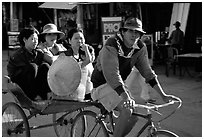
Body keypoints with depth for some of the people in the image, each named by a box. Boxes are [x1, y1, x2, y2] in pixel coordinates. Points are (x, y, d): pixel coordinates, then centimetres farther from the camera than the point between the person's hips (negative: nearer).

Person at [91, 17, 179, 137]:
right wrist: (126, 97, -45)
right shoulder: (111, 46, -25)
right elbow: (112, 74, -35)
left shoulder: (140, 48, -6)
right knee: (127, 110, -25)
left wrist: (163, 95, -8)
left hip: (119, 84, 7)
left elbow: (147, 72, -2)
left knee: (134, 116, -2)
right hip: (102, 84, -7)